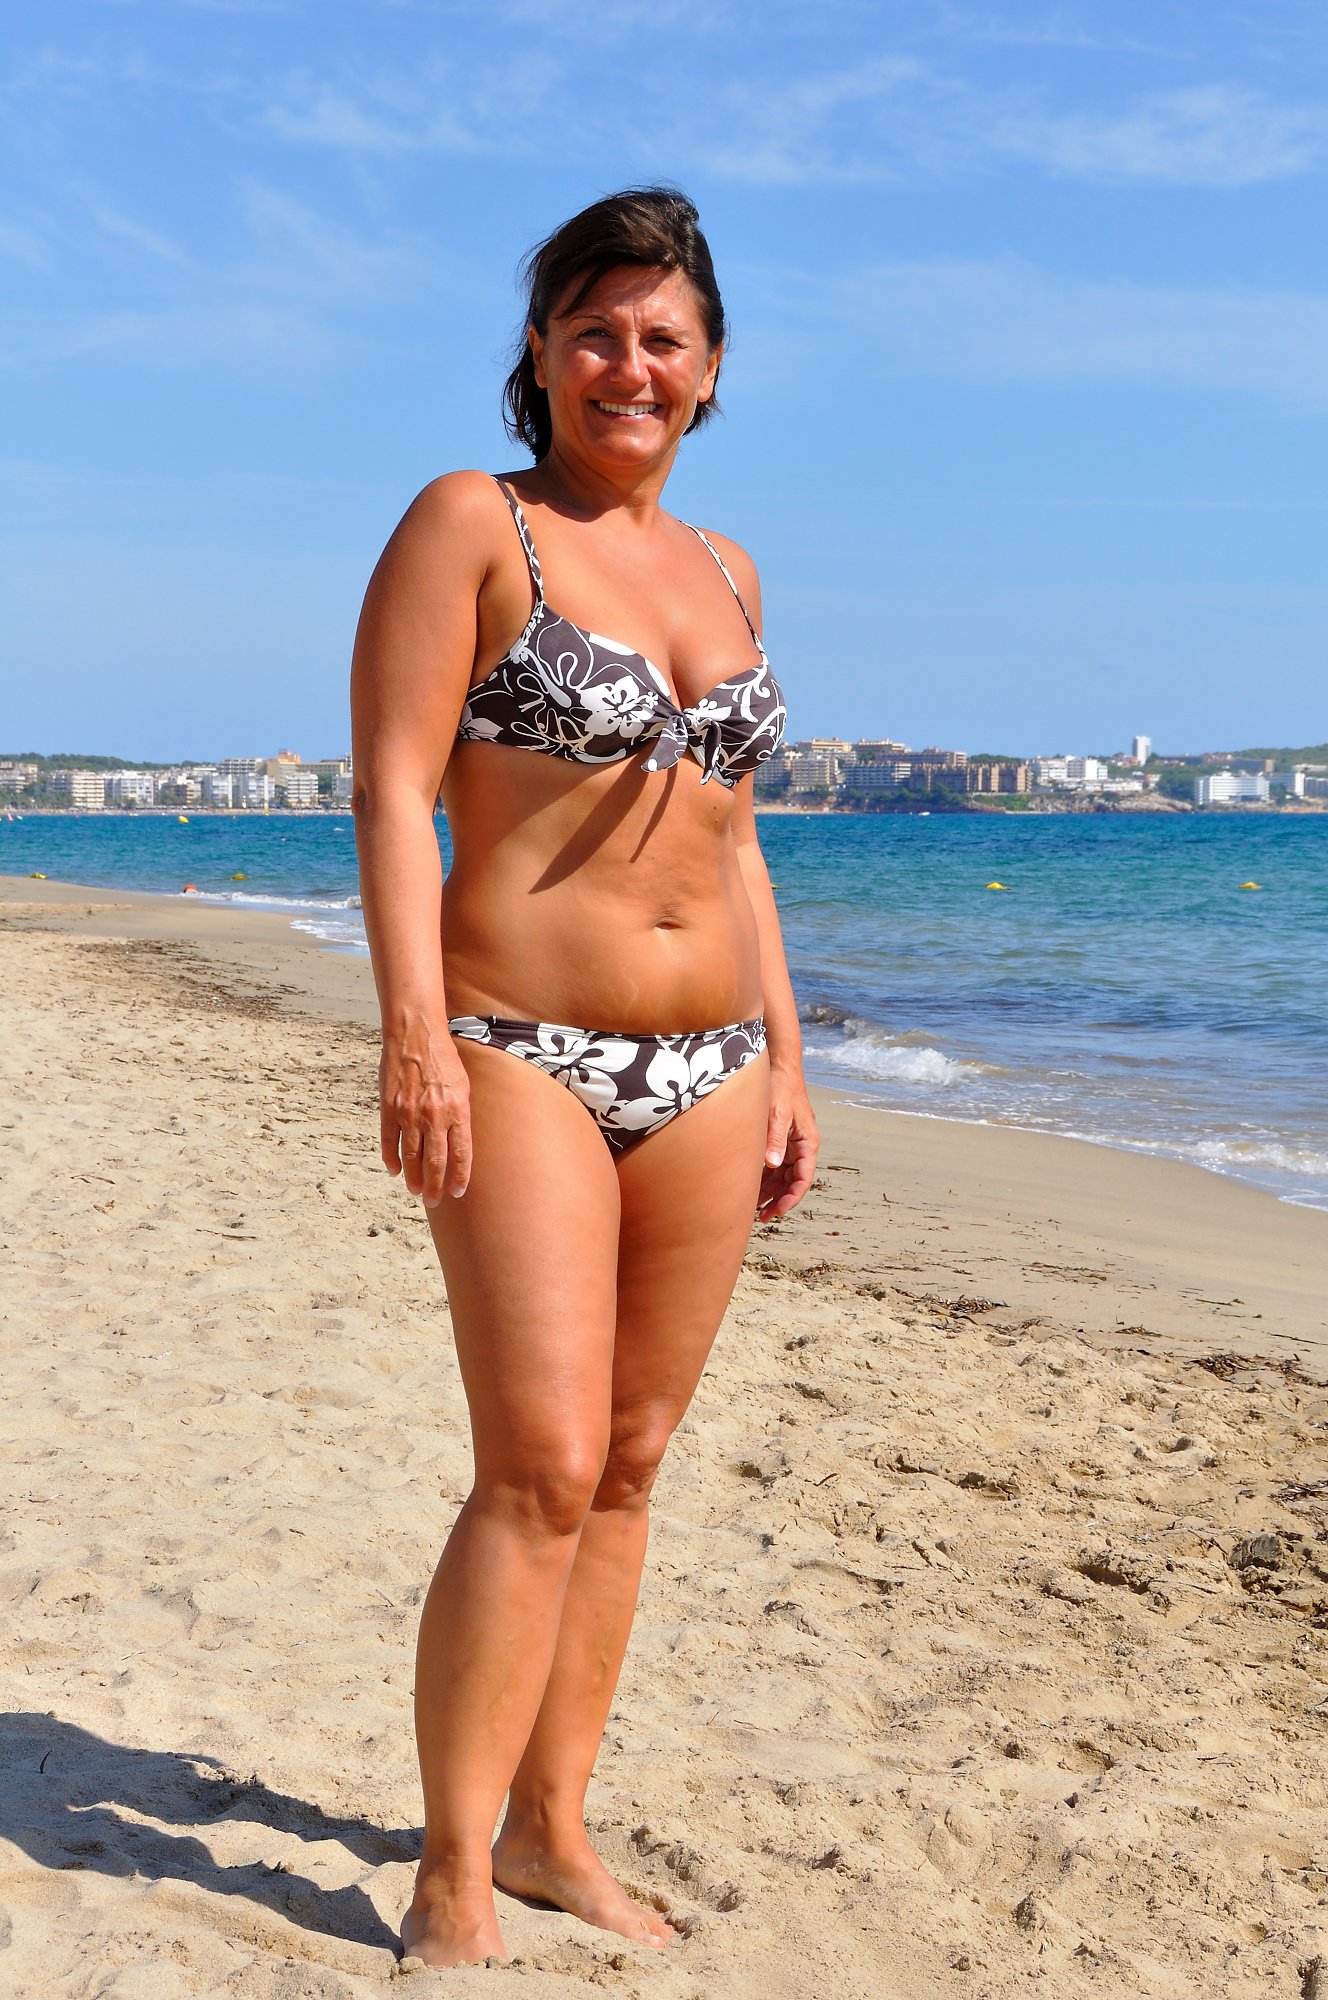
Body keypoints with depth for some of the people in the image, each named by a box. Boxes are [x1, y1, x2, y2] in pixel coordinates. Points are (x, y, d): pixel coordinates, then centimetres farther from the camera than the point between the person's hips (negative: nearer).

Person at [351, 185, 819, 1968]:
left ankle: (551, 1828, 22)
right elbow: (394, 787, -9)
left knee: (627, 1463, 9)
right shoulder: (471, 523, -1)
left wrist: (784, 1058, 15)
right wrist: (414, 1031, -19)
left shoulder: (725, 570, 17)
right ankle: (452, 1883, 3)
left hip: (709, 1072, 6)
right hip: (523, 1056, -6)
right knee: (541, 1468, -11)